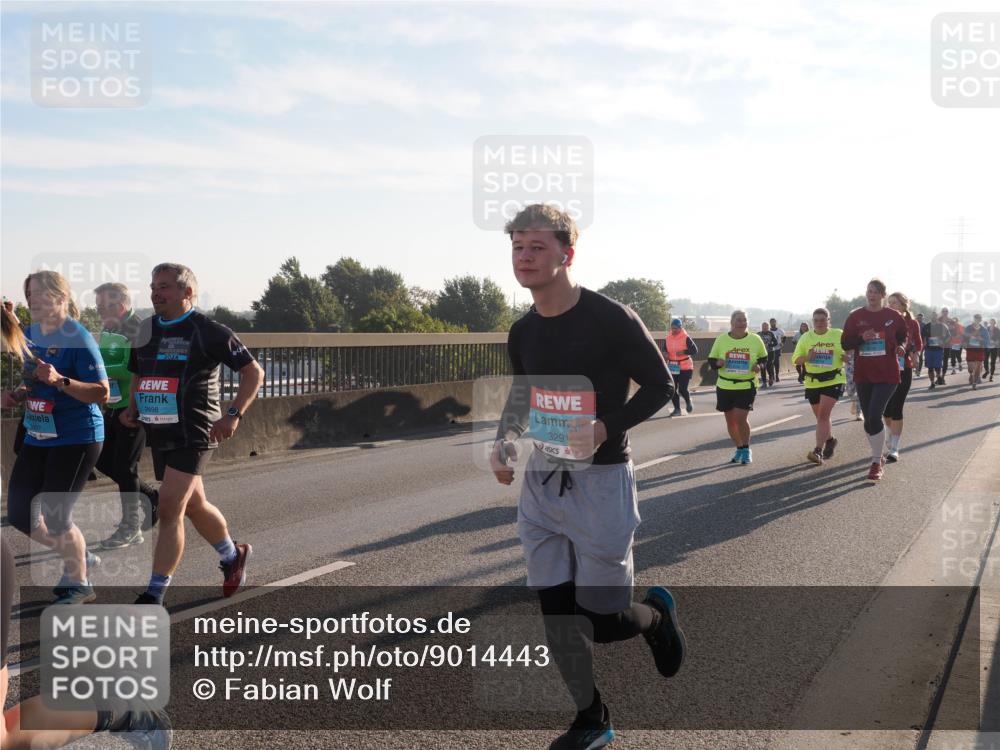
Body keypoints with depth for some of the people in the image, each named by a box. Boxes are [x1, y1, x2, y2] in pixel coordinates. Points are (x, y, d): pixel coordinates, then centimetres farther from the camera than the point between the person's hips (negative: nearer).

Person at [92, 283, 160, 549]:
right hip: (113, 407, 9)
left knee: (124, 467, -4)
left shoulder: (135, 329, -17)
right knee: (104, 460, 12)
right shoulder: (108, 330, 11)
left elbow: (131, 370, -27)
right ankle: (152, 497, 27)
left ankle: (130, 529, 8)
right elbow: (102, 363, 21)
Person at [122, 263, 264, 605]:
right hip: (159, 433, 7)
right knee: (194, 506, 19)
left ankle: (155, 595, -5)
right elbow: (138, 376, 25)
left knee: (169, 509, -12)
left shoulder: (208, 331, -9)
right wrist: (131, 408, 6)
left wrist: (233, 415, -14)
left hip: (193, 433, -7)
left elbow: (254, 372, -6)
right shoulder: (145, 330, 10)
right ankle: (233, 555, 42)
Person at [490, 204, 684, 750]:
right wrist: (505, 441, 1)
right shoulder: (522, 334, 4)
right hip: (541, 484, 6)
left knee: (602, 622, -1)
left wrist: (607, 427, -22)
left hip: (601, 483, -6)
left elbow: (661, 386, -8)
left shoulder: (611, 320, -15)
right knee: (556, 615, 8)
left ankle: (656, 613, 34)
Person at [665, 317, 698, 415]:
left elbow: (695, 350, -10)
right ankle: (677, 409, 14)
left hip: (684, 367, -5)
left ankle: (688, 402, 25)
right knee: (673, 389, 2)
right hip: (672, 367, 5)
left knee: (682, 390, -7)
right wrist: (666, 354, -5)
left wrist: (684, 352, -24)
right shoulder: (668, 337, 3)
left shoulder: (686, 338, -11)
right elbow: (666, 349, 17)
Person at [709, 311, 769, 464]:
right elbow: (711, 360, 7)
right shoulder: (721, 340, 0)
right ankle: (739, 449, 28)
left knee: (741, 418, -13)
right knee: (730, 420, 9)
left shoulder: (755, 339, -1)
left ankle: (746, 450, 5)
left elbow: (764, 358, 12)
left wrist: (760, 366, -10)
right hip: (725, 387, 2)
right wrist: (718, 363, -16)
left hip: (747, 386, -2)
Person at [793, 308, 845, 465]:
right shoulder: (806, 337, 4)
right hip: (812, 383, 4)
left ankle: (818, 451, -17)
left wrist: (845, 357, -18)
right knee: (821, 416, 16)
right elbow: (796, 359, 4)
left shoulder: (839, 335, -2)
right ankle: (830, 440, 42)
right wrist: (807, 357, -17)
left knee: (823, 415, -15)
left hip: (833, 381, -4)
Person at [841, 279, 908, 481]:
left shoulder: (894, 316, -1)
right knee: (868, 418, 11)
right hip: (863, 374, 3)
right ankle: (878, 455, 32)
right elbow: (845, 343, 2)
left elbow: (903, 337, 15)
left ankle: (876, 463, -5)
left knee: (874, 415, -16)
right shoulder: (856, 316, 2)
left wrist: (901, 347, -7)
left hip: (887, 374, -3)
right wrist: (861, 338, -15)